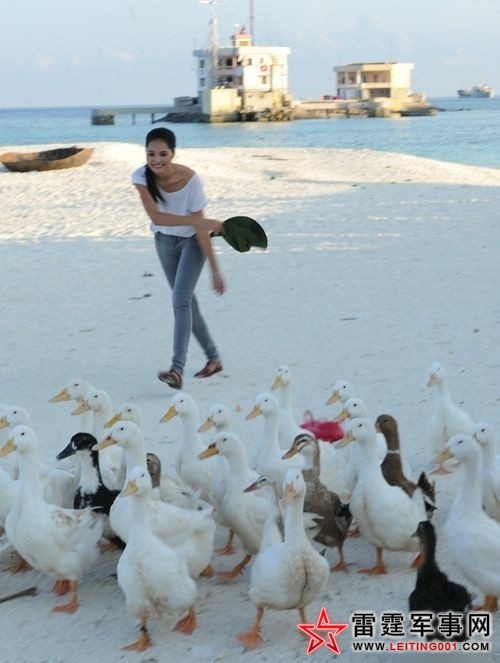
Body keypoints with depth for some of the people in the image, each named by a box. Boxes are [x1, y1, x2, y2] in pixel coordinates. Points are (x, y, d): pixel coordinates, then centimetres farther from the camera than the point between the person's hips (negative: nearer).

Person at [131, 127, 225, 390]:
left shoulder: (190, 180, -29)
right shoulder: (141, 177, -22)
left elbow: (200, 229, -26)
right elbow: (156, 216, -28)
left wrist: (215, 271, -24)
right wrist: (198, 221, -32)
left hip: (191, 240, -5)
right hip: (165, 240, 5)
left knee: (180, 300, -18)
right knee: (186, 300, 14)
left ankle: (177, 369, -25)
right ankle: (213, 358, 30)